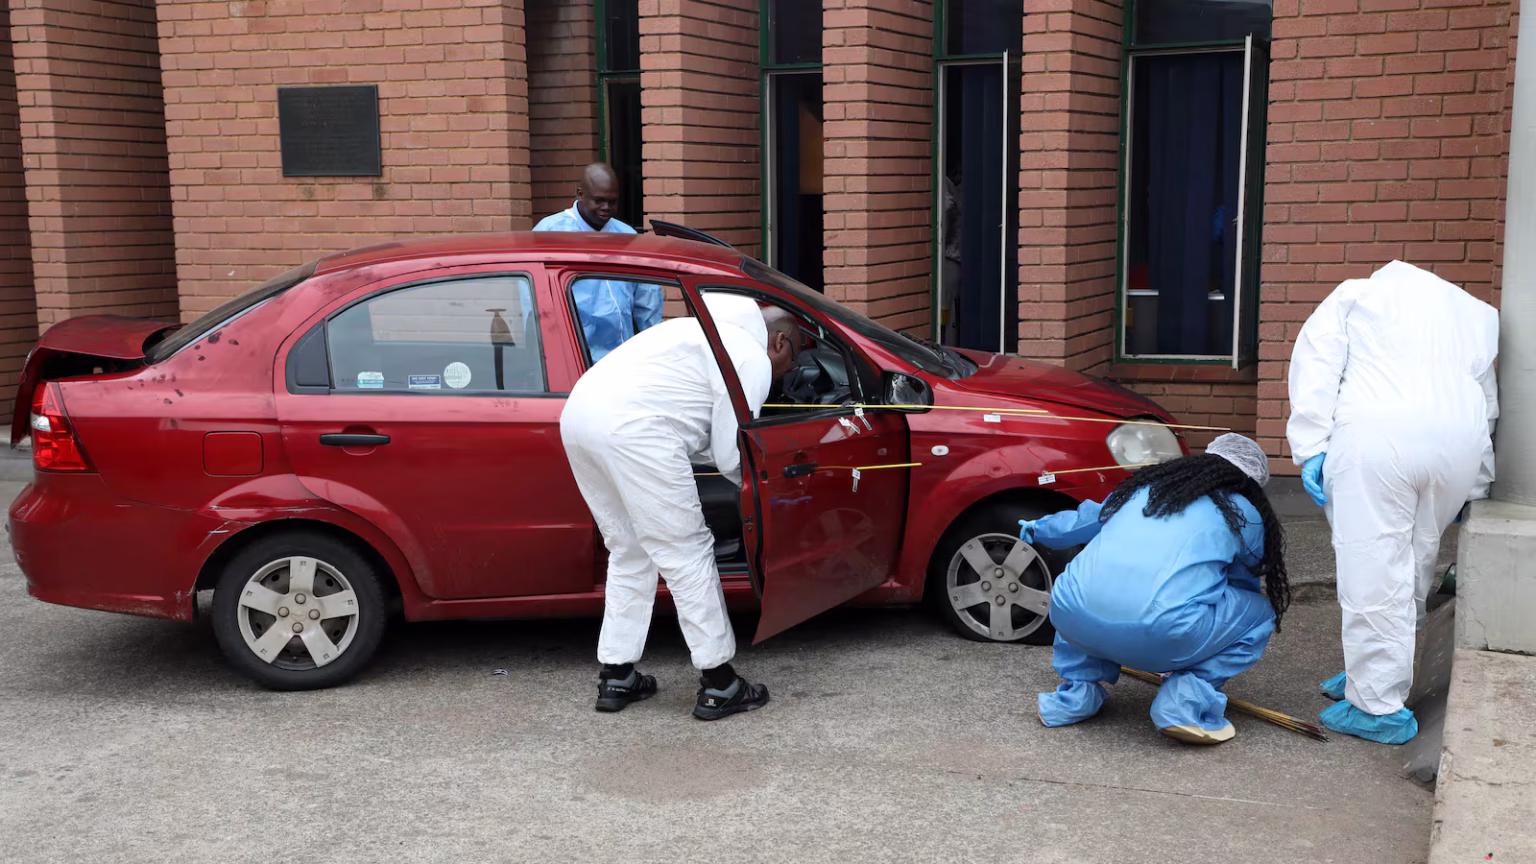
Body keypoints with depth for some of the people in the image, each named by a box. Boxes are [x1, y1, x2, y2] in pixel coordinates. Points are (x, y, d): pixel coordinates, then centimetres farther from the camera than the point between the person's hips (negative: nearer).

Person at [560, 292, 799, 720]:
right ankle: (718, 685, 6)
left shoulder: (703, 331, 33)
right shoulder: (753, 360, 4)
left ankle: (616, 677, 23)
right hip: (630, 427, -10)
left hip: (579, 410, 10)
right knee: (686, 553, 0)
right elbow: (730, 456, 1)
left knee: (629, 553, 20)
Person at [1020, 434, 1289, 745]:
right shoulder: (1246, 516, 18)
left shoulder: (1147, 485, 28)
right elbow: (1246, 581, 37)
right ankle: (1186, 699, 2)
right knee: (1259, 613, 20)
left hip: (1074, 622, 5)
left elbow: (1088, 518, 46)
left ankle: (1077, 691, 23)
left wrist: (1040, 529, 66)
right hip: (1163, 638, -4)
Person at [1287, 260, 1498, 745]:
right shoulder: (1476, 311, 35)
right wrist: (1475, 489, 33)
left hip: (1376, 432, -4)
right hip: (1459, 438, 5)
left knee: (1373, 573, -1)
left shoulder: (1354, 294, 24)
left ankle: (1378, 707, 3)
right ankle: (1369, 674, 29)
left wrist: (1311, 448, 1)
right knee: (1414, 567, 18)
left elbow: (1316, 367, 7)